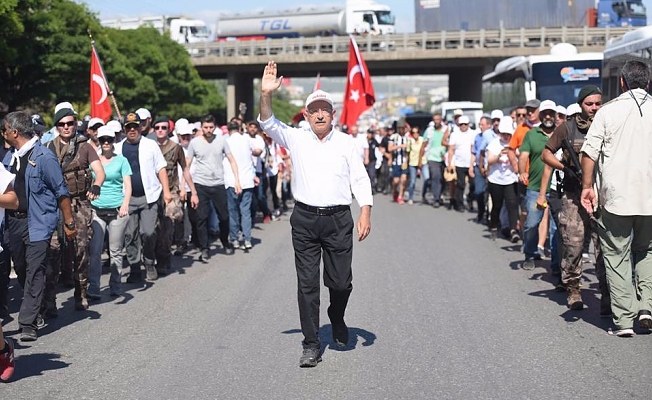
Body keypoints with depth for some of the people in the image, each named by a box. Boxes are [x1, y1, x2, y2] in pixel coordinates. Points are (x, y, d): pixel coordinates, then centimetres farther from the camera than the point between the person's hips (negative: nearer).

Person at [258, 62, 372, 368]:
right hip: (304, 219, 1)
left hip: (338, 220, 0)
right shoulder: (296, 139, 6)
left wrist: (365, 215, -5)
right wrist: (266, 95, -23)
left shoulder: (346, 142, 4)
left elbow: (360, 180, 4)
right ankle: (311, 345, 10)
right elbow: (268, 124, -7)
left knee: (340, 282, 4)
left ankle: (337, 320, 37)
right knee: (307, 284, 2)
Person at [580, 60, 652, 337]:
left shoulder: (609, 111, -3)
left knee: (616, 256, 6)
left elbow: (589, 152, -6)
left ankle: (624, 319, 3)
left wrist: (587, 186, 4)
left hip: (615, 197, -2)